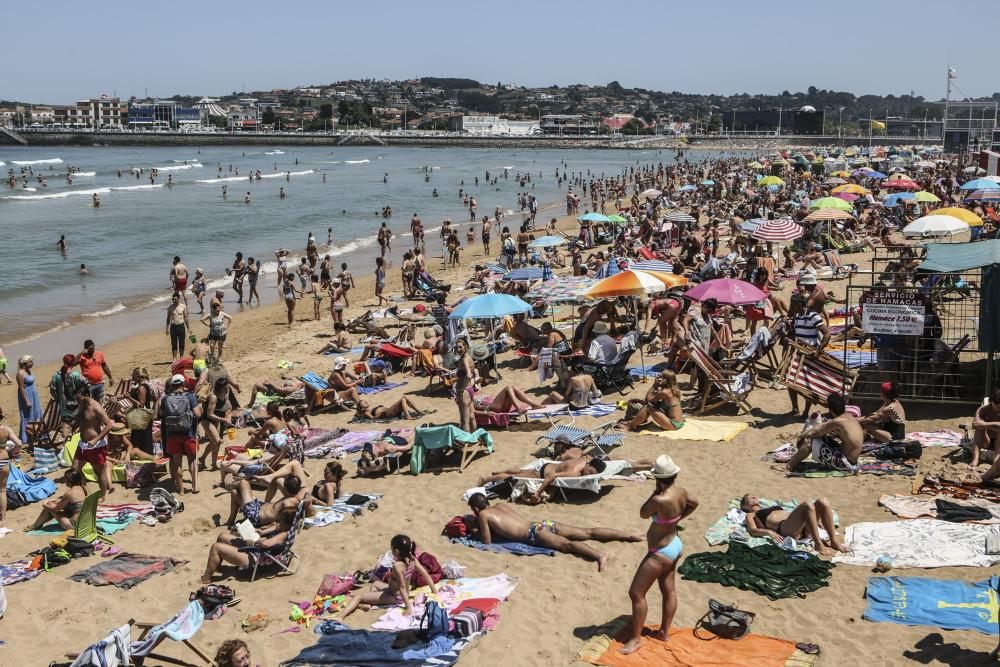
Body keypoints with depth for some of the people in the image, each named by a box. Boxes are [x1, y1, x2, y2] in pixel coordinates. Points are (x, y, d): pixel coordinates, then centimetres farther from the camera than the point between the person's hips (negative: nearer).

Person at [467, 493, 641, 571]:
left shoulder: (483, 515, 6)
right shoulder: (500, 506, 28)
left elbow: (488, 542, 5)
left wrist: (477, 533, 23)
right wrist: (481, 528, 40)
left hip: (535, 532, -7)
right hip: (541, 524, 7)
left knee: (567, 544, -31)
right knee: (587, 533, -3)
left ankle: (599, 555, -56)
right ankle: (631, 536, -11)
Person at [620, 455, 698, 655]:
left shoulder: (660, 500, -34)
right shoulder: (681, 492, -8)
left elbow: (642, 513, -15)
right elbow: (694, 503, 15)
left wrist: (655, 492, -14)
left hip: (661, 552, -9)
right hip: (674, 545, 9)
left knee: (636, 593, 1)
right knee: (669, 591, 21)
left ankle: (636, 638, 10)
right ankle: (664, 631, 35)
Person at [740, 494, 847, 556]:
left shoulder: (772, 507, 40)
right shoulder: (750, 515, 22)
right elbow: (753, 530, 2)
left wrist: (814, 520, 19)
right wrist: (768, 531, -19)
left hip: (802, 528, 6)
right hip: (784, 529, -6)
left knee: (823, 502, -17)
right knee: (807, 505, -33)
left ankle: (834, 541, -17)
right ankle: (819, 544, -31)